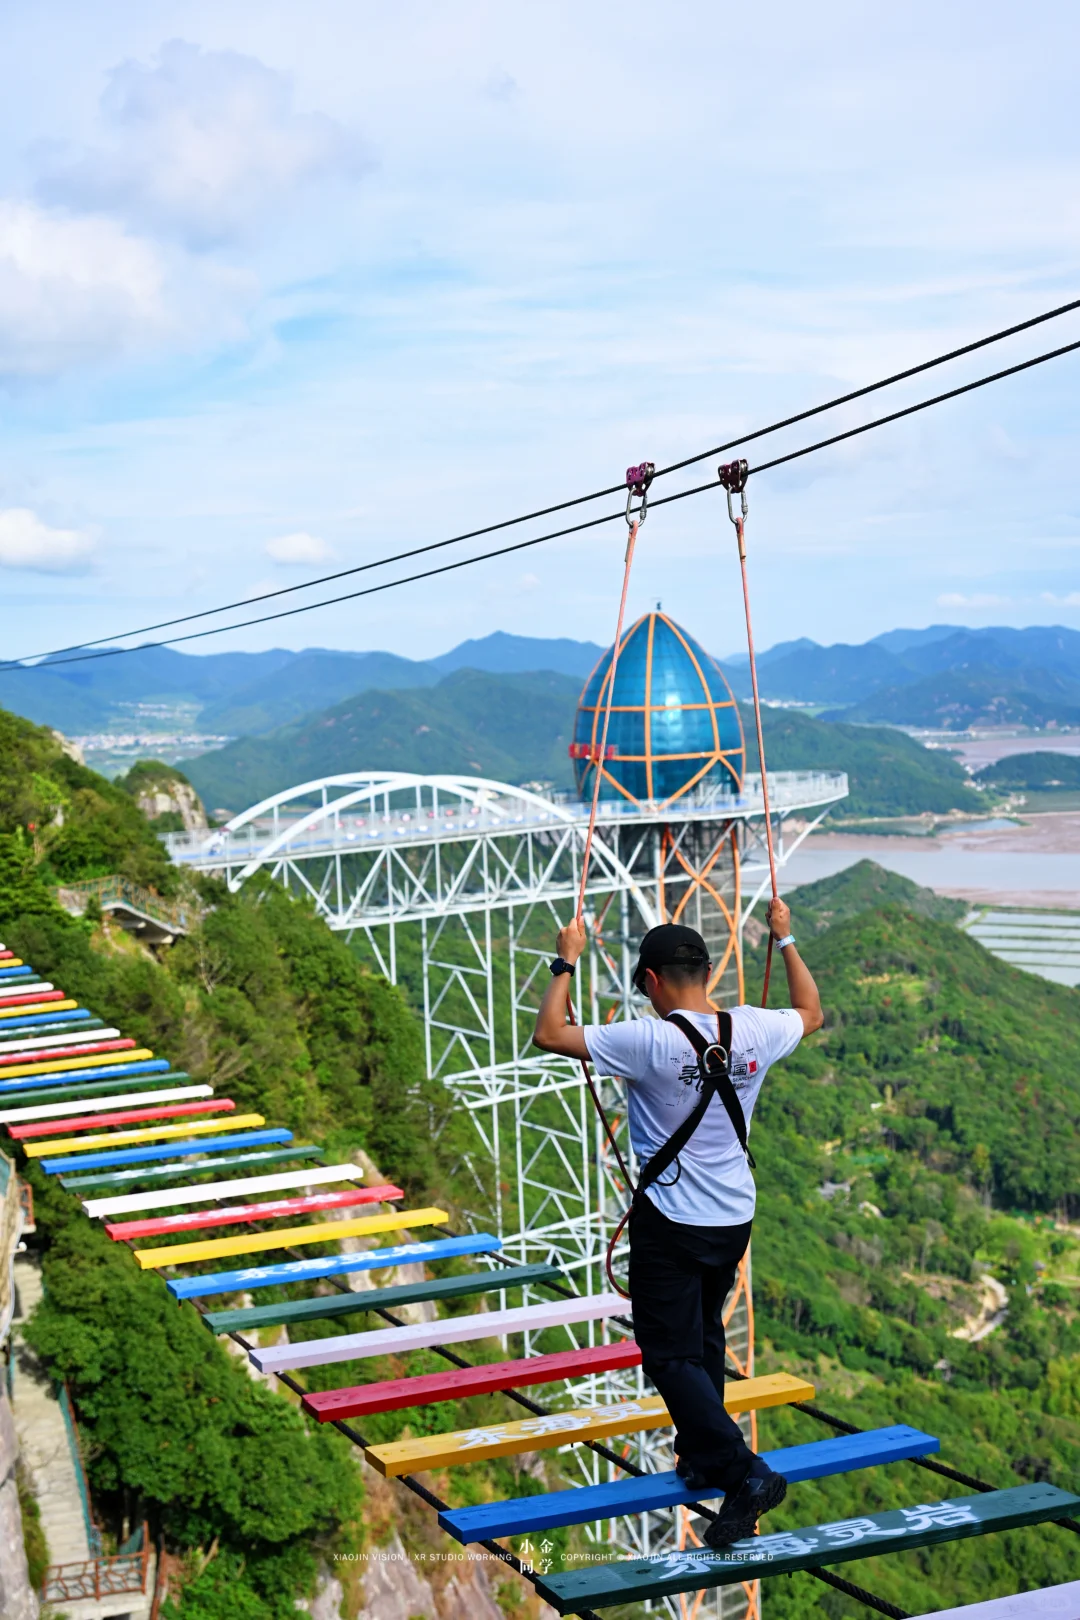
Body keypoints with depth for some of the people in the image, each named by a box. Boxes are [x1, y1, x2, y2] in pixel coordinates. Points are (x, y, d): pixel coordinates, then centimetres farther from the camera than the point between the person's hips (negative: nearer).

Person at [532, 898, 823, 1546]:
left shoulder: (648, 1041, -20)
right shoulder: (755, 1031, -4)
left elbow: (549, 1034, -15)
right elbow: (811, 1013, 18)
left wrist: (567, 963, -3)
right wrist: (786, 940, 25)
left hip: (670, 1223, -6)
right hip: (735, 1218, 6)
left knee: (673, 1357, -1)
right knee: (705, 1339, 24)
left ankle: (744, 1473, -15)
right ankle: (702, 1457, 36)